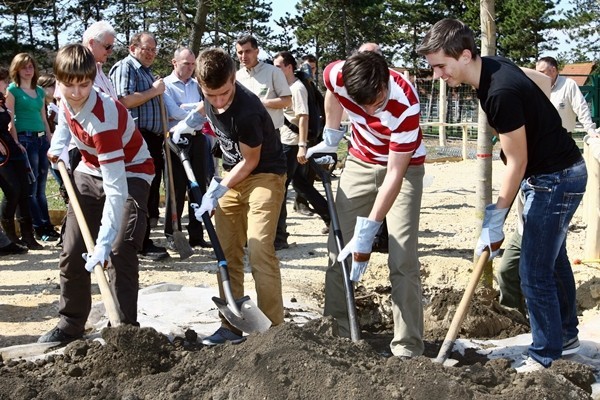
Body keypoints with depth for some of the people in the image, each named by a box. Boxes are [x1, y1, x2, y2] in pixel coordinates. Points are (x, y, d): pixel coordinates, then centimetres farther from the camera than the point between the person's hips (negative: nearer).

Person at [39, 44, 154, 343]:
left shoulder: (103, 119, -36)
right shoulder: (65, 99, -14)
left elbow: (115, 188, -40)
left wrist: (104, 241, -43)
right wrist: (58, 146, 2)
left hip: (129, 174, -7)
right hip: (91, 171, 7)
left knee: (119, 253, -21)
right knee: (72, 251, 6)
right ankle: (71, 324, 21)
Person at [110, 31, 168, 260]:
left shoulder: (147, 71, 24)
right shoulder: (125, 68, -6)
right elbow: (124, 100, -20)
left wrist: (163, 132, 24)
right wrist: (153, 91, -14)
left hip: (153, 138, 10)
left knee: (151, 191, 12)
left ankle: (145, 240, 20)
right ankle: (143, 245, -3)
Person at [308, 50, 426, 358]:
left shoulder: (405, 102, -36)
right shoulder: (336, 75, -25)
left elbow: (395, 173, -32)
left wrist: (367, 232, -32)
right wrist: (330, 140, 9)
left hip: (404, 166, -4)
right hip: (360, 162, 5)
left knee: (402, 260, -12)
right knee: (338, 248, 2)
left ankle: (408, 348, -7)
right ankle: (336, 332, 13)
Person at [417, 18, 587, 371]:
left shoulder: (502, 92, -30)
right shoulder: (492, 68, -1)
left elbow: (516, 162, -23)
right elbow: (540, 80, 18)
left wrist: (494, 223, -16)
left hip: (556, 179, -10)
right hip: (556, 173, 10)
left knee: (535, 272, -6)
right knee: (553, 259, 21)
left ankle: (547, 356, 8)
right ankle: (567, 337, 37)